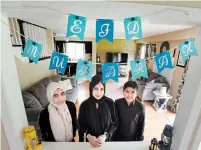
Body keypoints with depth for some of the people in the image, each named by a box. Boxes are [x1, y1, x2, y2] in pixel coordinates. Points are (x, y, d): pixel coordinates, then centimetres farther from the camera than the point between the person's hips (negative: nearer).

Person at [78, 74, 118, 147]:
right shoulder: (84, 105, -13)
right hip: (89, 141, 0)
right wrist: (88, 136, -19)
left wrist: (105, 136, -16)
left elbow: (115, 123, -6)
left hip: (106, 140, 0)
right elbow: (81, 125, -4)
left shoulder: (110, 103, -14)